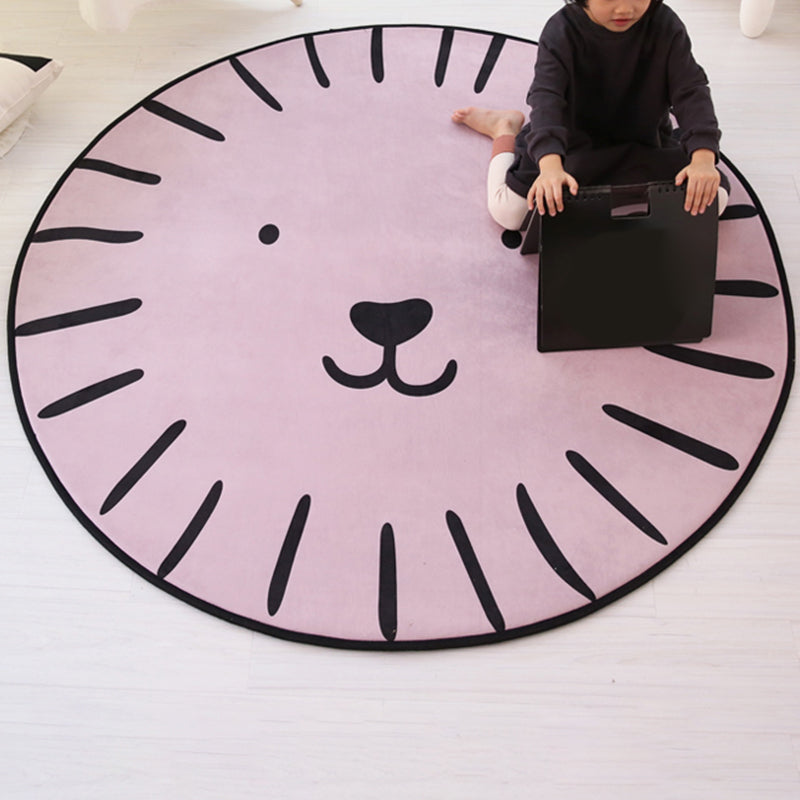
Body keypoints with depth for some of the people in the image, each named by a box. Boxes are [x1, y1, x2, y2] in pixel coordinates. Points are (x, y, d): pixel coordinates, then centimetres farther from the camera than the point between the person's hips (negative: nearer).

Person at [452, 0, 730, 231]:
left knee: (714, 199, -8)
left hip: (644, 145, 3)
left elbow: (691, 92, -22)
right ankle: (504, 128, 18)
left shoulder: (665, 26, -15)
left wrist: (703, 158, -40)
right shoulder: (562, 31, -22)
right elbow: (546, 97, -35)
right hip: (573, 143, -2)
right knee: (507, 212, -16)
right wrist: (550, 166, -53)